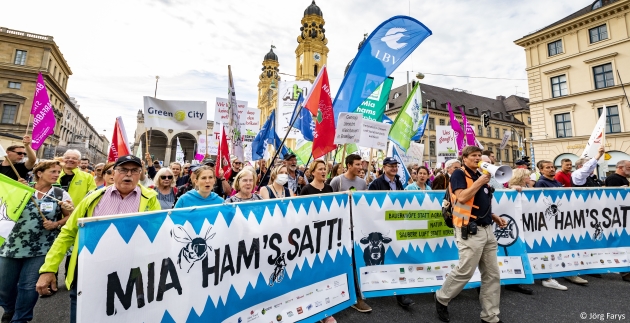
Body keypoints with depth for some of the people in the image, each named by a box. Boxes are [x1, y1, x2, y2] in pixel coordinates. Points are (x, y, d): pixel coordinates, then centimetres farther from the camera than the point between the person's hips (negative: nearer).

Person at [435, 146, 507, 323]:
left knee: (492, 275, 11)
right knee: (464, 271, -3)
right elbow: (461, 197, -22)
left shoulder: (481, 175, 18)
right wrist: (479, 183, -15)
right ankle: (442, 298, 19)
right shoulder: (459, 174, -7)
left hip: (487, 230, 8)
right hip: (470, 231, -8)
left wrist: (495, 217, 13)